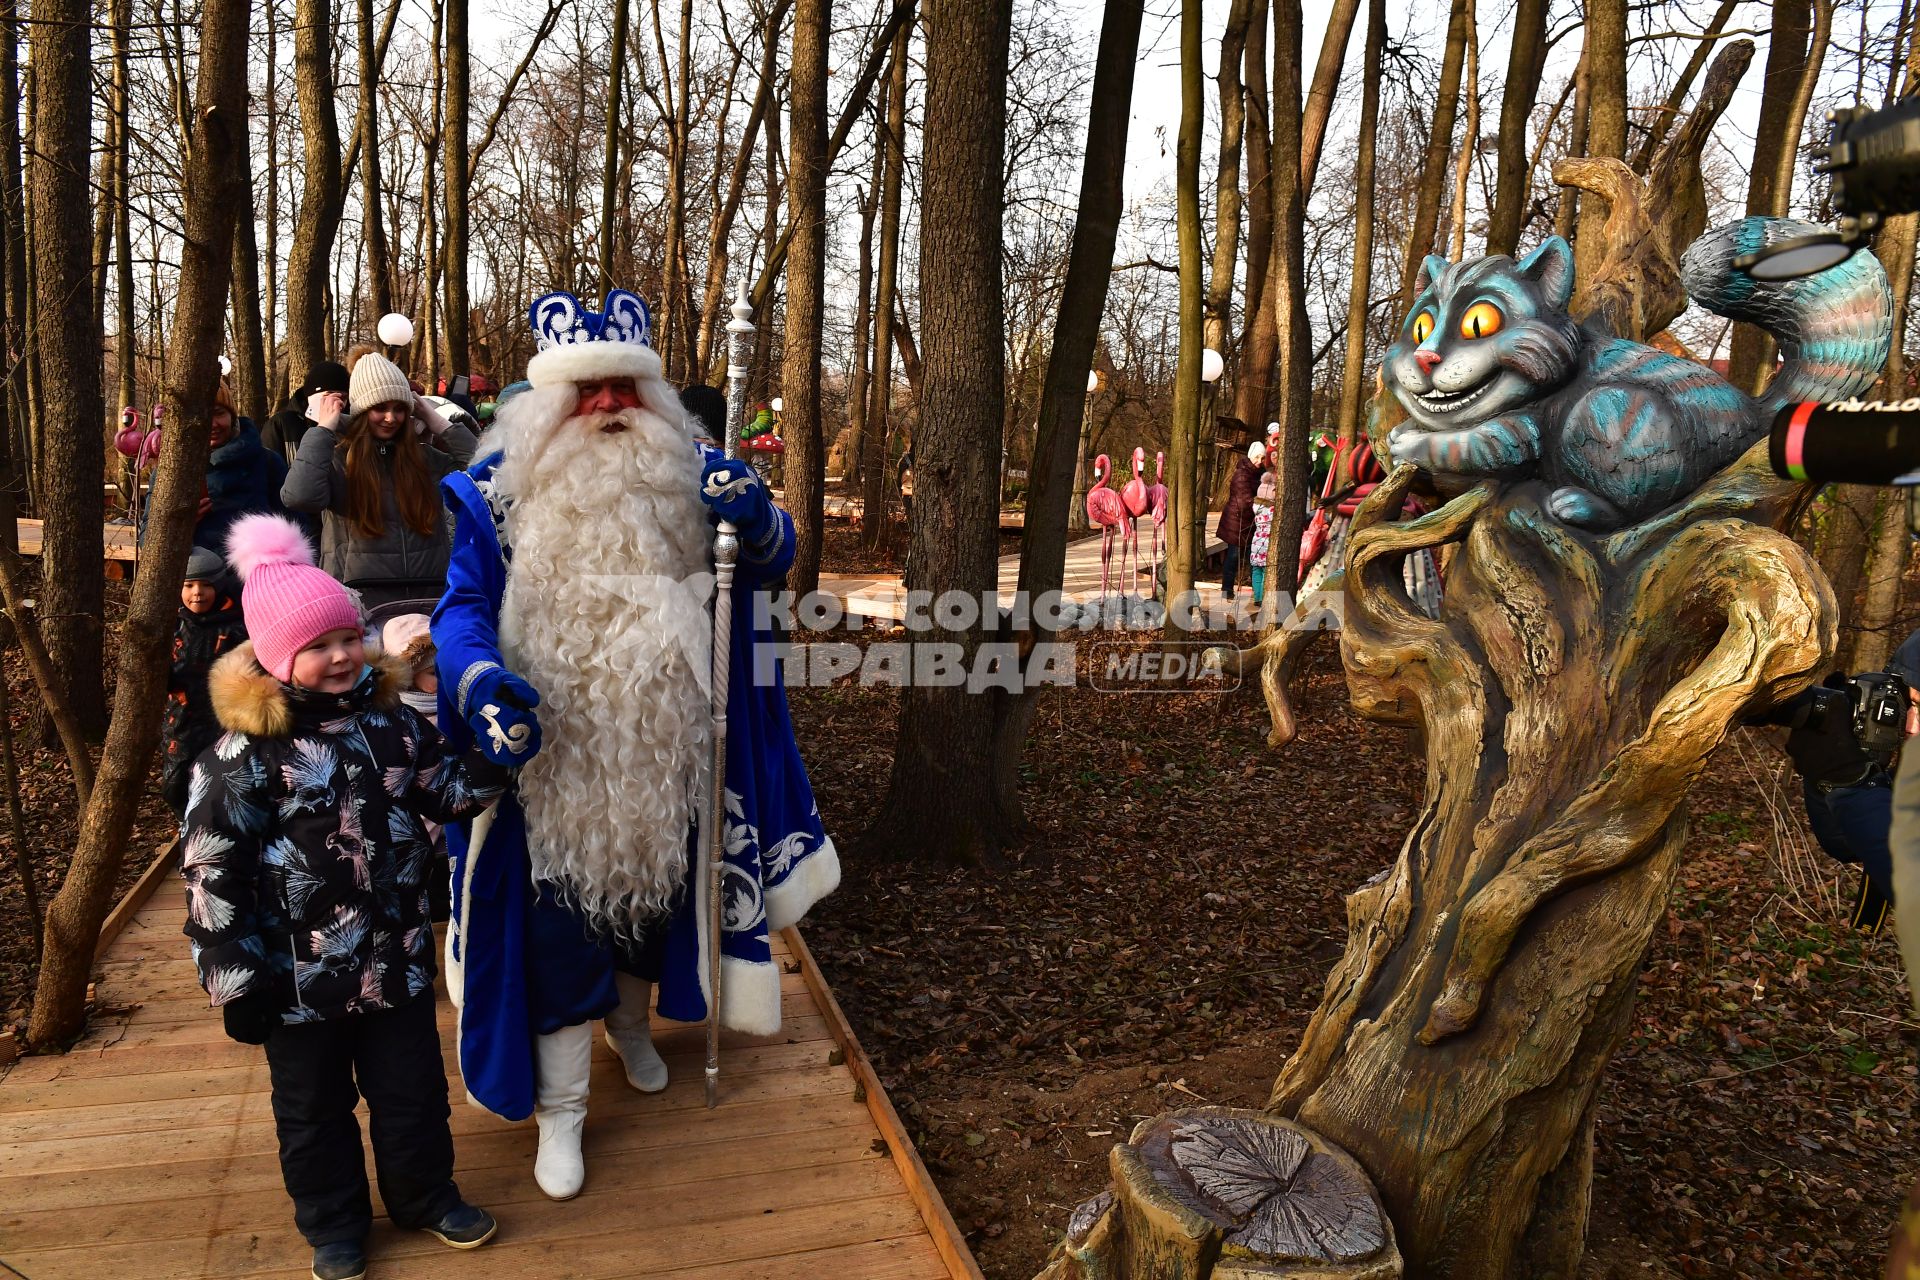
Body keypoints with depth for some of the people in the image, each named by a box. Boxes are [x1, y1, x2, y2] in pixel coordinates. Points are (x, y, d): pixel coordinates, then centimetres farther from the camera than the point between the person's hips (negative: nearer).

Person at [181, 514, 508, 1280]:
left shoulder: (391, 721, -2)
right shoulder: (245, 755, -15)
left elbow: (446, 792, 8)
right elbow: (212, 871, -12)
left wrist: (491, 764, -13)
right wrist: (235, 976, -11)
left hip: (397, 958, 3)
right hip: (300, 975, -3)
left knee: (413, 1088, 17)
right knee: (313, 1107, 17)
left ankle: (427, 1196, 39)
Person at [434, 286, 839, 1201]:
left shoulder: (685, 478, -1)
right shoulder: (502, 492, -7)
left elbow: (771, 560, 2)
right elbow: (462, 605, -9)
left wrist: (756, 518, -23)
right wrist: (480, 679, -30)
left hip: (665, 762, 3)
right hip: (554, 769, -3)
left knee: (653, 902, 23)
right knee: (559, 933, 6)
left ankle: (631, 1023, 54)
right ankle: (560, 1109, 28)